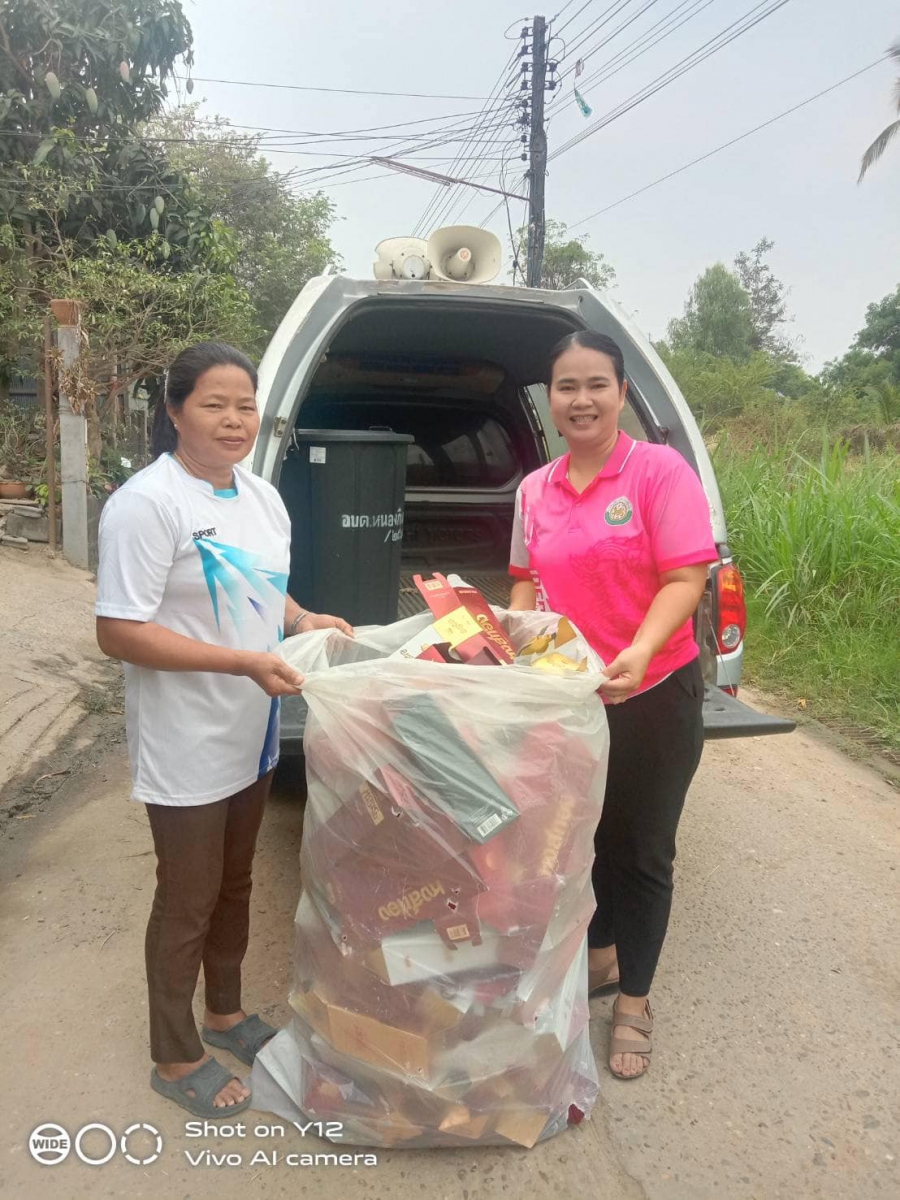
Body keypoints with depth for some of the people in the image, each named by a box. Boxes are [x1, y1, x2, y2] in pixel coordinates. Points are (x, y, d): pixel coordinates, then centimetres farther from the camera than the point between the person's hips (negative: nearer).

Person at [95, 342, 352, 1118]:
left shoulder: (262, 497, 5)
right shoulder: (147, 503, -20)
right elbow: (117, 633, -23)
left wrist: (307, 621, -3)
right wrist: (244, 662, -28)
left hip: (251, 736, 8)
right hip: (186, 748, -7)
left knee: (234, 886, 23)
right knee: (188, 902, 9)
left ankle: (226, 1012, 45)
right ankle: (175, 1059, 32)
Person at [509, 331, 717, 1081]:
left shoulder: (660, 470, -12)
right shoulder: (535, 490, 3)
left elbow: (686, 579, -17)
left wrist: (638, 654, -31)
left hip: (653, 694, -4)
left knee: (641, 853, 11)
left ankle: (634, 1001, 32)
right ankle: (598, 957, 47)